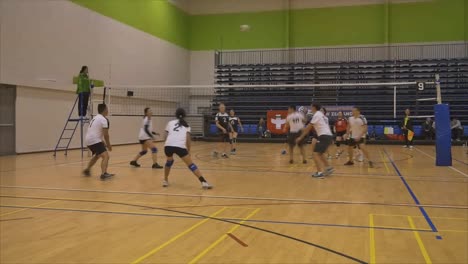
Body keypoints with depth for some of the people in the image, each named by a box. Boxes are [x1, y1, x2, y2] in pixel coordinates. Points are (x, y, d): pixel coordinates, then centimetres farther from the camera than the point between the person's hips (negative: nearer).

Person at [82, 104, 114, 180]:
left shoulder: (95, 118, 21)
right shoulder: (104, 119, -9)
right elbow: (106, 134, -12)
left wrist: (103, 143, 29)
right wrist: (109, 145, 1)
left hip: (89, 140, 10)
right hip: (95, 140, -10)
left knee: (97, 155, 32)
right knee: (106, 156, -18)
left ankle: (87, 170, 45)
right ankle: (103, 174, -35)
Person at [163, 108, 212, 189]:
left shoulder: (170, 123, 25)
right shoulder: (186, 125, 22)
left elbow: (167, 136, 21)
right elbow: (188, 139, 12)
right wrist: (188, 151, 21)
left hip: (168, 145, 2)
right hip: (180, 146, -2)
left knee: (169, 161, 32)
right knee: (191, 164, 5)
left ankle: (165, 181, 36)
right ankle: (203, 182, -6)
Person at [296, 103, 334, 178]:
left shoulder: (317, 115, -5)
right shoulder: (321, 114, 22)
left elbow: (308, 127, -5)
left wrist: (300, 137, -1)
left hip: (324, 136, -9)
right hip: (329, 136, 9)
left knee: (316, 154, -9)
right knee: (319, 154, 21)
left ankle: (320, 172, -18)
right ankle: (329, 168, 15)